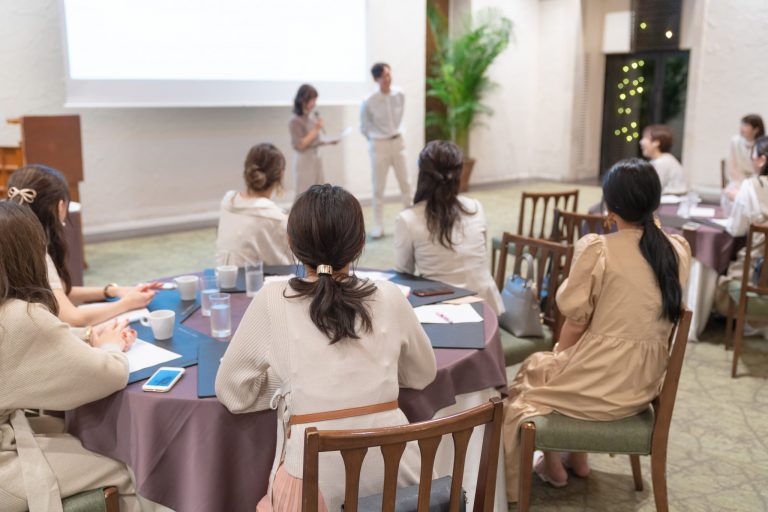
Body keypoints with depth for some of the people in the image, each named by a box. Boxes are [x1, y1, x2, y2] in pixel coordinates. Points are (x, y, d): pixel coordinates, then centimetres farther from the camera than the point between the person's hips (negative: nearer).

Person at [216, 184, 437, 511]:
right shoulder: (390, 298, 0)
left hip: (317, 479, -2)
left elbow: (232, 394, 3)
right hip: (393, 470, 3)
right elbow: (422, 376, 15)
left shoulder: (272, 302, -6)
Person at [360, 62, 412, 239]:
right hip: (379, 145, -3)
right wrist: (376, 140, 8)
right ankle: (378, 226, 10)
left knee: (406, 184, 9)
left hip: (398, 142, 3)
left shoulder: (400, 95, -6)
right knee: (378, 188, 2)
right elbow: (364, 127, -1)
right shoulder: (369, 102, -16)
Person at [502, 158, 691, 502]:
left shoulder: (596, 249, -19)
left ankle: (551, 465, 38)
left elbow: (576, 321, -10)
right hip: (646, 382, 6)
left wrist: (557, 355, 7)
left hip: (600, 383, -6)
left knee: (532, 373, 25)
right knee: (572, 364, 34)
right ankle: (577, 457, 39)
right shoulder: (679, 250, -2)